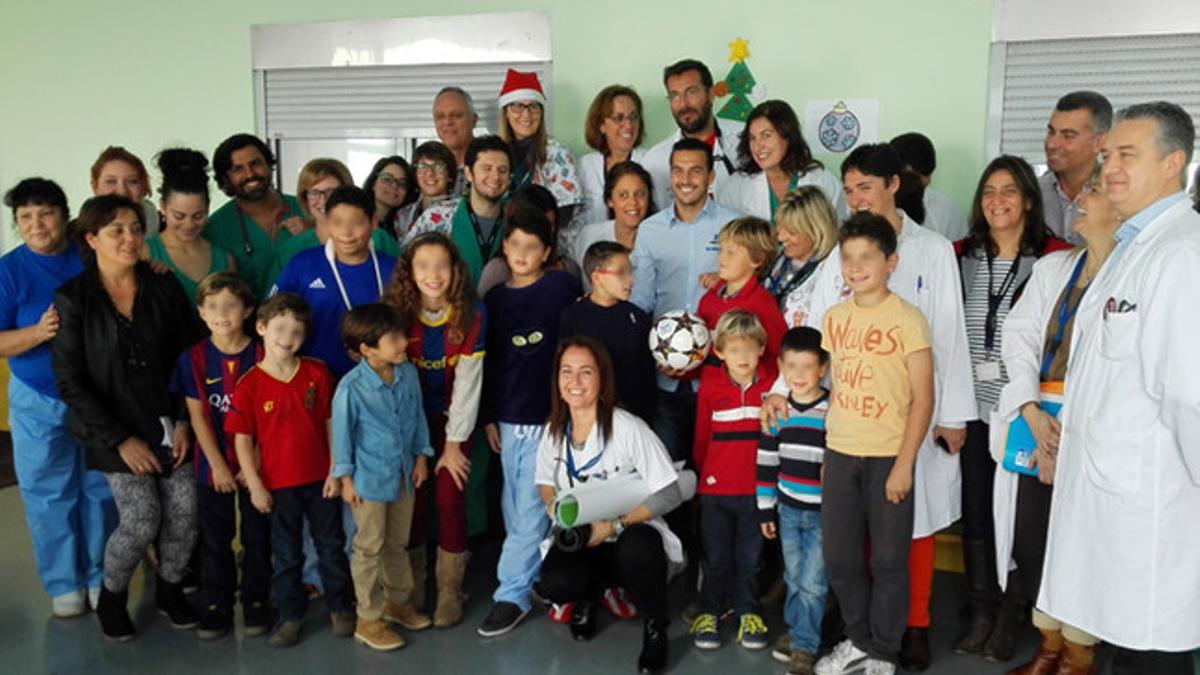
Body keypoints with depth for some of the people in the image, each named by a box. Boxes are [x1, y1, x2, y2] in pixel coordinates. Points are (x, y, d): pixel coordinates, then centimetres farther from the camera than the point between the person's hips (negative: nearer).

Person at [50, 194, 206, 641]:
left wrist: (185, 421, -4)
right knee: (142, 521, -11)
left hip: (170, 424, 3)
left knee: (185, 513, -3)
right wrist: (120, 439, -11)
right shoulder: (73, 299, -6)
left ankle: (169, 589, 26)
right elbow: (70, 381, -7)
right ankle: (110, 598, 19)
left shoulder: (164, 287, 1)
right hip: (117, 431, -3)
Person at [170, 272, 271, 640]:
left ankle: (255, 603, 25)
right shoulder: (194, 357, -4)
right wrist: (218, 465, -10)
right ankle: (216, 606, 25)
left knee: (257, 537, 9)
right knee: (215, 539, 12)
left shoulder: (260, 355, -7)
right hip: (213, 465, 1)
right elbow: (197, 416, -5)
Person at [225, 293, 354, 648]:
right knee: (286, 554, 14)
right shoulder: (249, 385, -11)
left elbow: (330, 423, -1)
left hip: (320, 480, 1)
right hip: (279, 484, -1)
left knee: (332, 545, 15)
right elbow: (242, 438, -7)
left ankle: (341, 606, 31)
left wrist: (335, 471, -3)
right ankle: (290, 614, 29)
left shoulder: (317, 373, -6)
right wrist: (254, 484, -8)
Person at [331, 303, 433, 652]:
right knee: (370, 549, 7)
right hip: (370, 478, -5)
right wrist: (346, 479, -8)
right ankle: (368, 620, 21)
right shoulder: (351, 387, -22)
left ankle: (399, 600, 40)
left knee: (398, 543, 21)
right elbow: (342, 433, -12)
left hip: (404, 474, 5)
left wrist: (421, 457, 8)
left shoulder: (408, 373, -7)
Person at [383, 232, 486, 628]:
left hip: (454, 418, -1)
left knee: (450, 499, -4)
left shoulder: (473, 315, -16)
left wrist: (454, 444, -12)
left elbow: (468, 383, -14)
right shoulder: (398, 313, -13)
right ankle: (411, 588, 22)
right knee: (412, 502, 4)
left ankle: (450, 592, 12)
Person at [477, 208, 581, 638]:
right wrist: (488, 417, 9)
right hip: (508, 417, 5)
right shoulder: (494, 298, 8)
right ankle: (532, 575, 29)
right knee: (514, 508, 12)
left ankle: (512, 595, 4)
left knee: (530, 509, -3)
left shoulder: (562, 286, -3)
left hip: (550, 415, -5)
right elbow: (488, 362, 11)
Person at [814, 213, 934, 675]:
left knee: (888, 560, 6)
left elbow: (922, 399, -10)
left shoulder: (907, 319, -10)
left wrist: (904, 464, -13)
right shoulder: (833, 318, 6)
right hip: (840, 454, 5)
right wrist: (826, 451, 8)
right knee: (839, 557, 12)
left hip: (888, 457, -5)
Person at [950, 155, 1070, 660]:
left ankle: (1009, 613, 20)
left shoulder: (1055, 257, -4)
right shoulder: (960, 256, 7)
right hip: (973, 406, 3)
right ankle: (980, 610, 22)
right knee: (974, 509, 8)